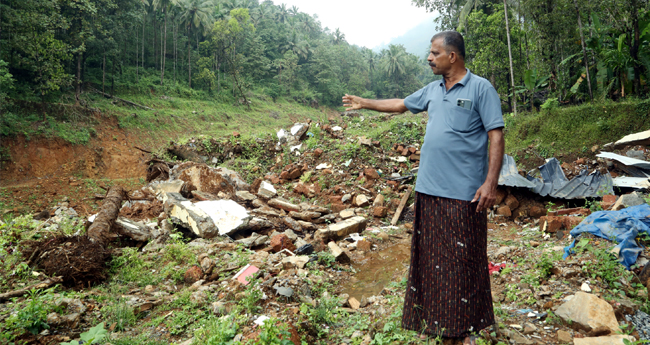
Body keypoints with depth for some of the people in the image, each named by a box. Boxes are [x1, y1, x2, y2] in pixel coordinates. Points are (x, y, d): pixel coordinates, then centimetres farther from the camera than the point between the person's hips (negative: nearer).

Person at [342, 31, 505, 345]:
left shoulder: (481, 89, -5)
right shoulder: (433, 90, 14)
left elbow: (496, 137, -9)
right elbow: (401, 104, 29)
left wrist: (491, 182, -16)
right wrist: (365, 103, 34)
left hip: (463, 192, -6)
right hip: (429, 189, 7)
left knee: (463, 260, 3)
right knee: (431, 257, 13)